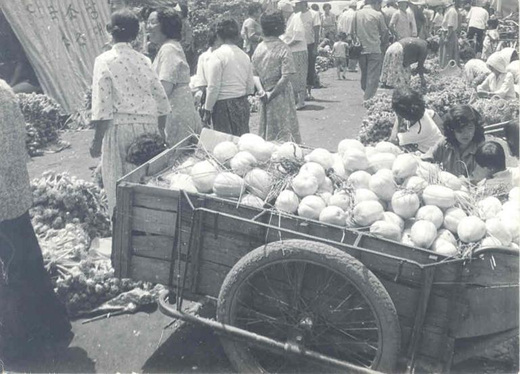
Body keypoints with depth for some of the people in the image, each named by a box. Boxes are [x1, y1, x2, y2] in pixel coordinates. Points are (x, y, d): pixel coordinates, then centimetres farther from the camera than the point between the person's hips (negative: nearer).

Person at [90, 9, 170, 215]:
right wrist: (160, 131, 18)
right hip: (149, 126, 4)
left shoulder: (104, 61, -5)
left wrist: (97, 140, -5)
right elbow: (162, 100, 8)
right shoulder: (144, 60, 7)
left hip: (121, 127, -4)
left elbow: (103, 106, -11)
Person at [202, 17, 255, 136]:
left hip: (224, 105, -6)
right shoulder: (244, 55, 8)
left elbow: (213, 87, -12)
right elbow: (250, 87, 10)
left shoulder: (217, 55, -9)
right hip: (243, 104, 6)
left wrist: (207, 110, -5)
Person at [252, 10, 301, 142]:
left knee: (266, 133, 15)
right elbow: (285, 77, -18)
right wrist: (272, 94, -11)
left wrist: (262, 91, 1)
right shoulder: (283, 49, -13)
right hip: (281, 97, -5)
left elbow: (255, 75, 4)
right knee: (284, 132, 3)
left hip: (265, 98, 5)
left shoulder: (259, 48, 2)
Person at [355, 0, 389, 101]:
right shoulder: (378, 14, -8)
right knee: (373, 76, -2)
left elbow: (354, 31, 6)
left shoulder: (357, 14, 3)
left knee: (364, 74, 15)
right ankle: (369, 98, -7)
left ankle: (366, 95, 24)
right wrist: (382, 42, 19)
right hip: (374, 49, -5)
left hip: (361, 50, 5)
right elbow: (385, 31, 2)